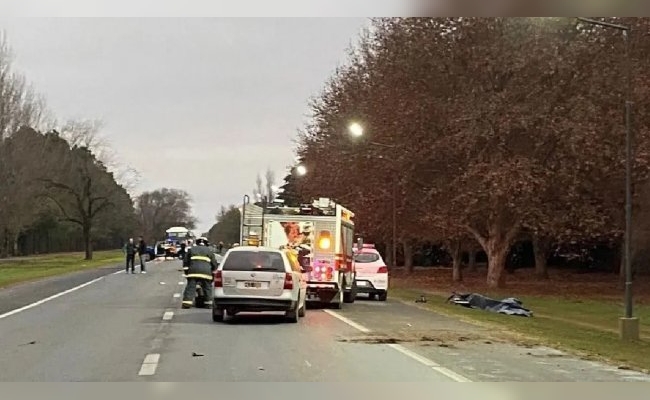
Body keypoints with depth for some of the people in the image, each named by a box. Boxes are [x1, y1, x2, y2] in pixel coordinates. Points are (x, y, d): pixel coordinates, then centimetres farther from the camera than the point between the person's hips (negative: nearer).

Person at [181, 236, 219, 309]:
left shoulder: (191, 249, 21)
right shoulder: (209, 251, 21)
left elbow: (185, 261, 15)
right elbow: (214, 263, 18)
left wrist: (186, 272, 19)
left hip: (193, 272, 0)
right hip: (206, 272, 0)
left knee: (190, 287, -2)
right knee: (207, 288, 11)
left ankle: (187, 303, -11)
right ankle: (208, 304, 10)